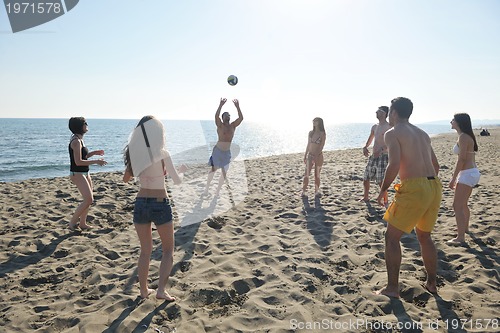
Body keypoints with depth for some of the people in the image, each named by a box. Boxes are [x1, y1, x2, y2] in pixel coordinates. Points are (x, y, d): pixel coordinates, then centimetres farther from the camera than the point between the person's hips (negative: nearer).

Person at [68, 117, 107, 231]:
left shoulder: (79, 139, 12)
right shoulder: (76, 141, -18)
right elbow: (78, 162, -23)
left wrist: (94, 153, 10)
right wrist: (96, 161, -20)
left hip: (84, 173, 10)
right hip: (77, 174, -10)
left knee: (89, 199, 13)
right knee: (88, 200, -12)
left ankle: (82, 223, 23)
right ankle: (72, 222, 2)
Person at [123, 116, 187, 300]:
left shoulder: (135, 153, 1)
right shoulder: (162, 153, -13)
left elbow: (126, 178, 15)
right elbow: (177, 181, -6)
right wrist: (182, 170, 14)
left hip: (140, 203, 4)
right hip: (160, 204, -4)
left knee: (145, 251, 18)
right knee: (168, 250, 13)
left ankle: (144, 290, 27)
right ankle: (161, 290, 6)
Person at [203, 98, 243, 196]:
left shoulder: (233, 126, 4)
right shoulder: (220, 125, -6)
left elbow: (241, 118, -8)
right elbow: (216, 116, -25)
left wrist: (237, 107, -13)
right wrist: (220, 105, -29)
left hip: (227, 152, 4)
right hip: (218, 150, -4)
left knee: (224, 172, 6)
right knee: (213, 169, 4)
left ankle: (217, 191, 20)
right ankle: (206, 189, 20)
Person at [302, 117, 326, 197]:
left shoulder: (322, 134, -5)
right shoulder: (310, 133, 8)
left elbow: (321, 146, -12)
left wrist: (316, 156, -23)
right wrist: (305, 156, 12)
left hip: (318, 156, -3)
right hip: (310, 155, 3)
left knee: (317, 175, 5)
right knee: (306, 174, -3)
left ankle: (317, 191, 17)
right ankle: (304, 191, -2)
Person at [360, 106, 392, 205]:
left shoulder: (389, 127, -9)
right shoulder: (374, 127, 15)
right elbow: (370, 139, 24)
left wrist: (381, 150, -32)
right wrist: (365, 147, 3)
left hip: (383, 156, -8)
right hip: (373, 156, 8)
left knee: (381, 182, -10)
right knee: (365, 178, 12)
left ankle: (385, 202, 4)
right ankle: (365, 197, 29)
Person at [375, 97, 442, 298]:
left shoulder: (392, 133, -3)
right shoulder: (423, 134, 20)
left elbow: (394, 164, -18)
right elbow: (435, 165, 23)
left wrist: (383, 190, -7)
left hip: (413, 188, -8)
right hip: (434, 186, 8)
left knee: (392, 237, 5)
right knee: (424, 236, 23)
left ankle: (392, 288, 7)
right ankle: (431, 283, 31)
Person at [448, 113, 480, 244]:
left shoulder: (463, 137, -16)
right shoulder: (468, 136, 13)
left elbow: (462, 159, -20)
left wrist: (453, 178, -18)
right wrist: (457, 177, 20)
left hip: (467, 174, -10)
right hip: (472, 172, 10)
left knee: (457, 206, -9)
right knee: (463, 204, 25)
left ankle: (460, 237, -7)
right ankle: (465, 227, 43)